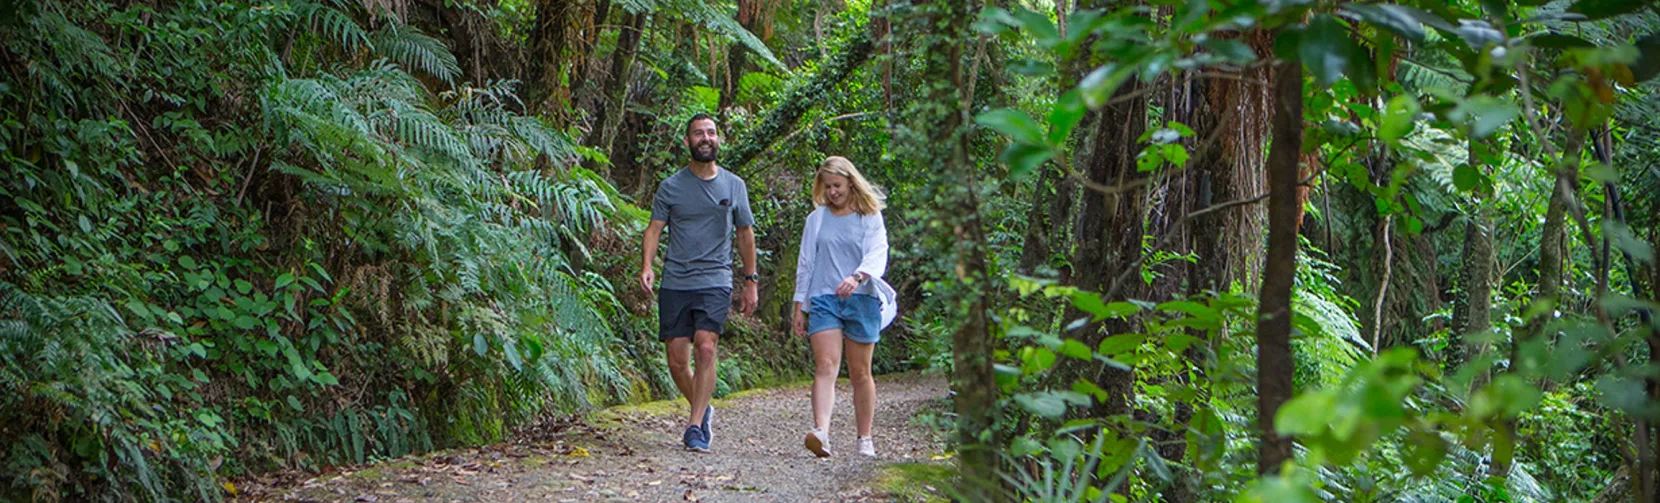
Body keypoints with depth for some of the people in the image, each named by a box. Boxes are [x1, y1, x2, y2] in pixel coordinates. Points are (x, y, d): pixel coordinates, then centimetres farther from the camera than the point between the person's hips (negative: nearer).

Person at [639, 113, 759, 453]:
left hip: (715, 281, -1)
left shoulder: (734, 186, 10)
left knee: (705, 348, -19)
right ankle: (702, 409, 26)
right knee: (677, 361, 1)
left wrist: (751, 281, 16)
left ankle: (695, 426, -17)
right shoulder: (671, 187, 7)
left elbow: (745, 234, 17)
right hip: (675, 282, 1)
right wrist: (646, 265, -15)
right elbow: (655, 228, 3)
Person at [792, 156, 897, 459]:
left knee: (860, 373, 5)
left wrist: (857, 277, -29)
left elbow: (877, 255, -9)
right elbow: (805, 264, 16)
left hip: (862, 299, -1)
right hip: (823, 299, 1)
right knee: (825, 366, -16)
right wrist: (800, 308, 11)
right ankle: (821, 432, -32)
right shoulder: (816, 219, 13)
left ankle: (865, 439, 16)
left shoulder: (870, 218, 5)